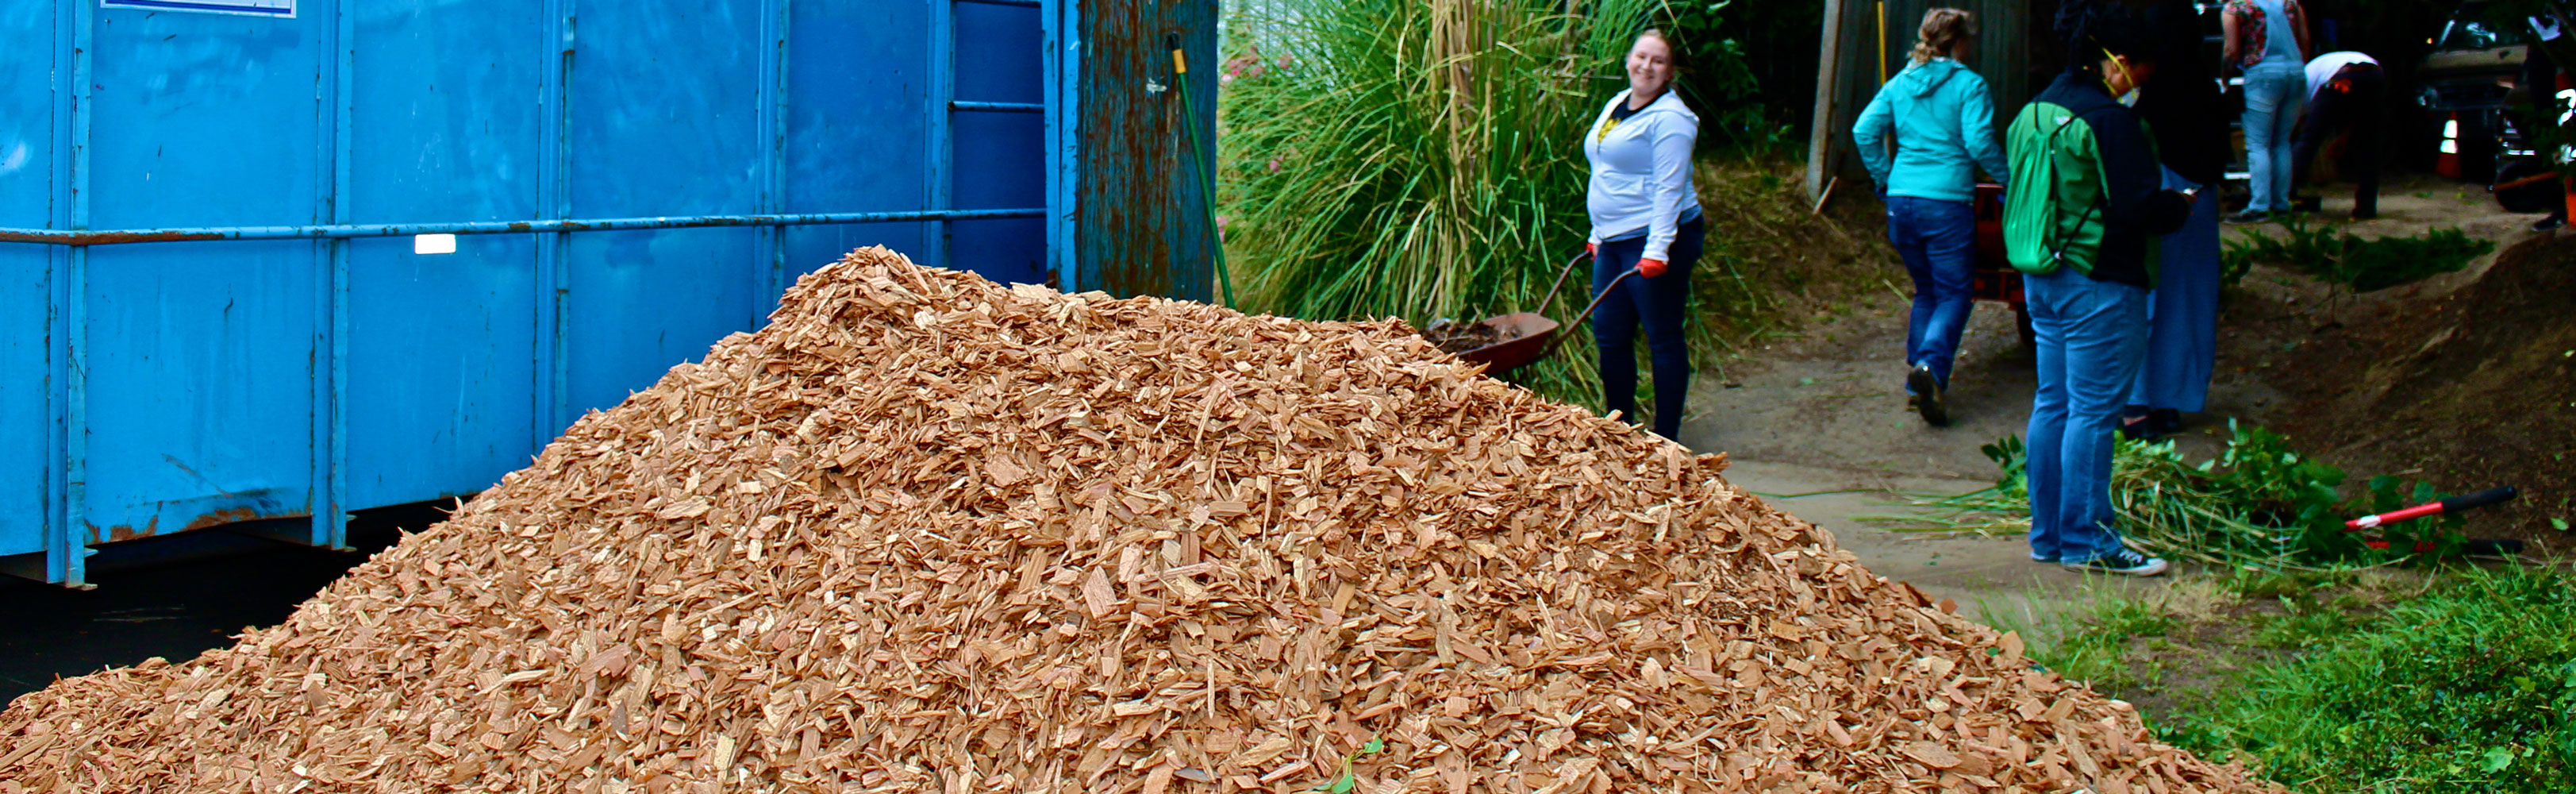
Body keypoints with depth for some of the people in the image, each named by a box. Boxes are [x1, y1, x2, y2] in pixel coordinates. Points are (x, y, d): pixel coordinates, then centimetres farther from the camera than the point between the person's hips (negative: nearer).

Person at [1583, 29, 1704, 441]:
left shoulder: (1669, 118, -13)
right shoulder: (1616, 106, 14)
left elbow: (1669, 189, -18)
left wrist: (1657, 251, -23)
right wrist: (1598, 234, 22)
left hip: (1656, 240, -9)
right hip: (1614, 242, 9)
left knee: (1663, 338, -1)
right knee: (1609, 335, 11)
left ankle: (1665, 439, 5)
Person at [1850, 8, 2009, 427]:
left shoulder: (1900, 84, 10)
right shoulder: (1968, 85, -5)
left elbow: (1865, 130, 6)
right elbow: (1979, 142, -14)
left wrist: (1885, 179, 16)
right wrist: (2011, 180, -1)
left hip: (1902, 200, 6)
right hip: (1947, 201, -6)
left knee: (1926, 291, 18)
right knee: (1955, 293, 0)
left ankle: (1917, 383, 15)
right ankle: (1930, 365, -24)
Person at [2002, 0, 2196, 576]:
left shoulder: (2032, 113, 11)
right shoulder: (2107, 119, -17)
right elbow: (2138, 208, -20)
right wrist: (2182, 205, 1)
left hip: (2042, 279, 9)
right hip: (2099, 282, -9)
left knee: (2053, 403, 13)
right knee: (2093, 409, -4)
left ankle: (2049, 535, 18)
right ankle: (2086, 540, -1)